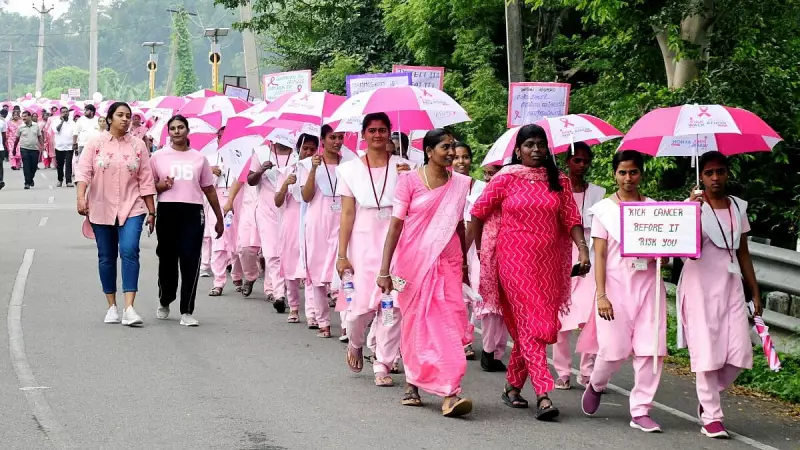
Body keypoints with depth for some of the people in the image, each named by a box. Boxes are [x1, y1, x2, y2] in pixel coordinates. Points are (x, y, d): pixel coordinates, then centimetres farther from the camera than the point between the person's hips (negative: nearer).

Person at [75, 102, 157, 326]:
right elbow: (84, 171, -5)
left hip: (131, 208, -1)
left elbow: (146, 180, 6)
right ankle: (112, 306, 19)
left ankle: (129, 307, -20)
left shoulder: (138, 145, 5)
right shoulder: (96, 143, 2)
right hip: (101, 209, 1)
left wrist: (151, 211, 6)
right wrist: (81, 197, -20)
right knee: (106, 257, 8)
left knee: (129, 251, -17)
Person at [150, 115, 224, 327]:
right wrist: (162, 185, -10)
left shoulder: (199, 158, 13)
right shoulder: (159, 156, 8)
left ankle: (187, 311, -3)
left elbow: (209, 189, 16)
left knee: (190, 261, -7)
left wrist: (219, 218, 16)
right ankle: (164, 302, 31)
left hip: (192, 212, 0)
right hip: (167, 211, 0)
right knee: (167, 259, 8)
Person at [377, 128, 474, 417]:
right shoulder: (410, 180, -4)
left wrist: (465, 263, 19)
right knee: (415, 322, 5)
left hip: (447, 262, 2)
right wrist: (385, 270, -12)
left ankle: (449, 394, -14)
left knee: (450, 322, -9)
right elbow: (396, 224, -7)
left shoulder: (460, 184, 7)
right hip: (413, 260, -2)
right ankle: (412, 384, 22)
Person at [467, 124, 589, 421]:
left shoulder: (559, 181, 8)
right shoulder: (505, 178, -1)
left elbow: (571, 219, 2)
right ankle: (543, 394, -17)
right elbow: (478, 213, 5)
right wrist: (477, 250, 5)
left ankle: (512, 386, 25)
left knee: (525, 327, 9)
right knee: (532, 324, -12)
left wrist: (583, 248, -13)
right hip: (515, 260, -4)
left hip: (549, 262, 4)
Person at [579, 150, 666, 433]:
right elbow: (600, 255, -2)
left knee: (650, 349, -5)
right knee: (614, 348, -3)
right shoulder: (603, 209, 2)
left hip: (647, 283, 2)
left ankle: (641, 411, 4)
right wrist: (601, 294, -9)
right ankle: (595, 385, 29)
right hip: (616, 284, -2)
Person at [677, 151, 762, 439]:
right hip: (701, 284, -4)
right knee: (707, 350, -5)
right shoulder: (693, 206, -4)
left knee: (739, 352, -3)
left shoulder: (738, 207, 10)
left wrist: (755, 292, 13)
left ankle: (708, 395, 23)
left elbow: (743, 253, 15)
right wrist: (694, 210, -25)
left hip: (731, 284, 4)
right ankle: (711, 417, 4)